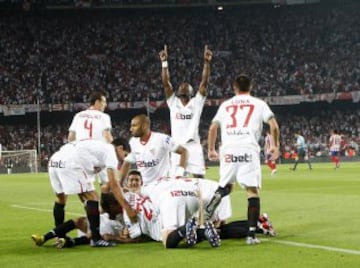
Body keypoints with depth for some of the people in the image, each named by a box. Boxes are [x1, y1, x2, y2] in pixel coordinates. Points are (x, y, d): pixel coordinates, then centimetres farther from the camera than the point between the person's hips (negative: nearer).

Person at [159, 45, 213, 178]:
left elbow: (204, 82, -1)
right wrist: (164, 62, -5)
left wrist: (206, 63, -11)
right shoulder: (173, 102, 13)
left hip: (193, 146, -1)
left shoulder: (196, 102, 9)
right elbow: (166, 83, 4)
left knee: (199, 178, -2)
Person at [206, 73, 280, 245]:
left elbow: (212, 128, 18)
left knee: (226, 186, 18)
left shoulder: (225, 105, 20)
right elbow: (273, 125, 4)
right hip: (249, 149, -2)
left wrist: (211, 150, 28)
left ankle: (217, 195, -20)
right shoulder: (259, 104, 13)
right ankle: (251, 234, -9)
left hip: (228, 149, 2)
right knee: (252, 191, 0)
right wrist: (275, 146, 16)